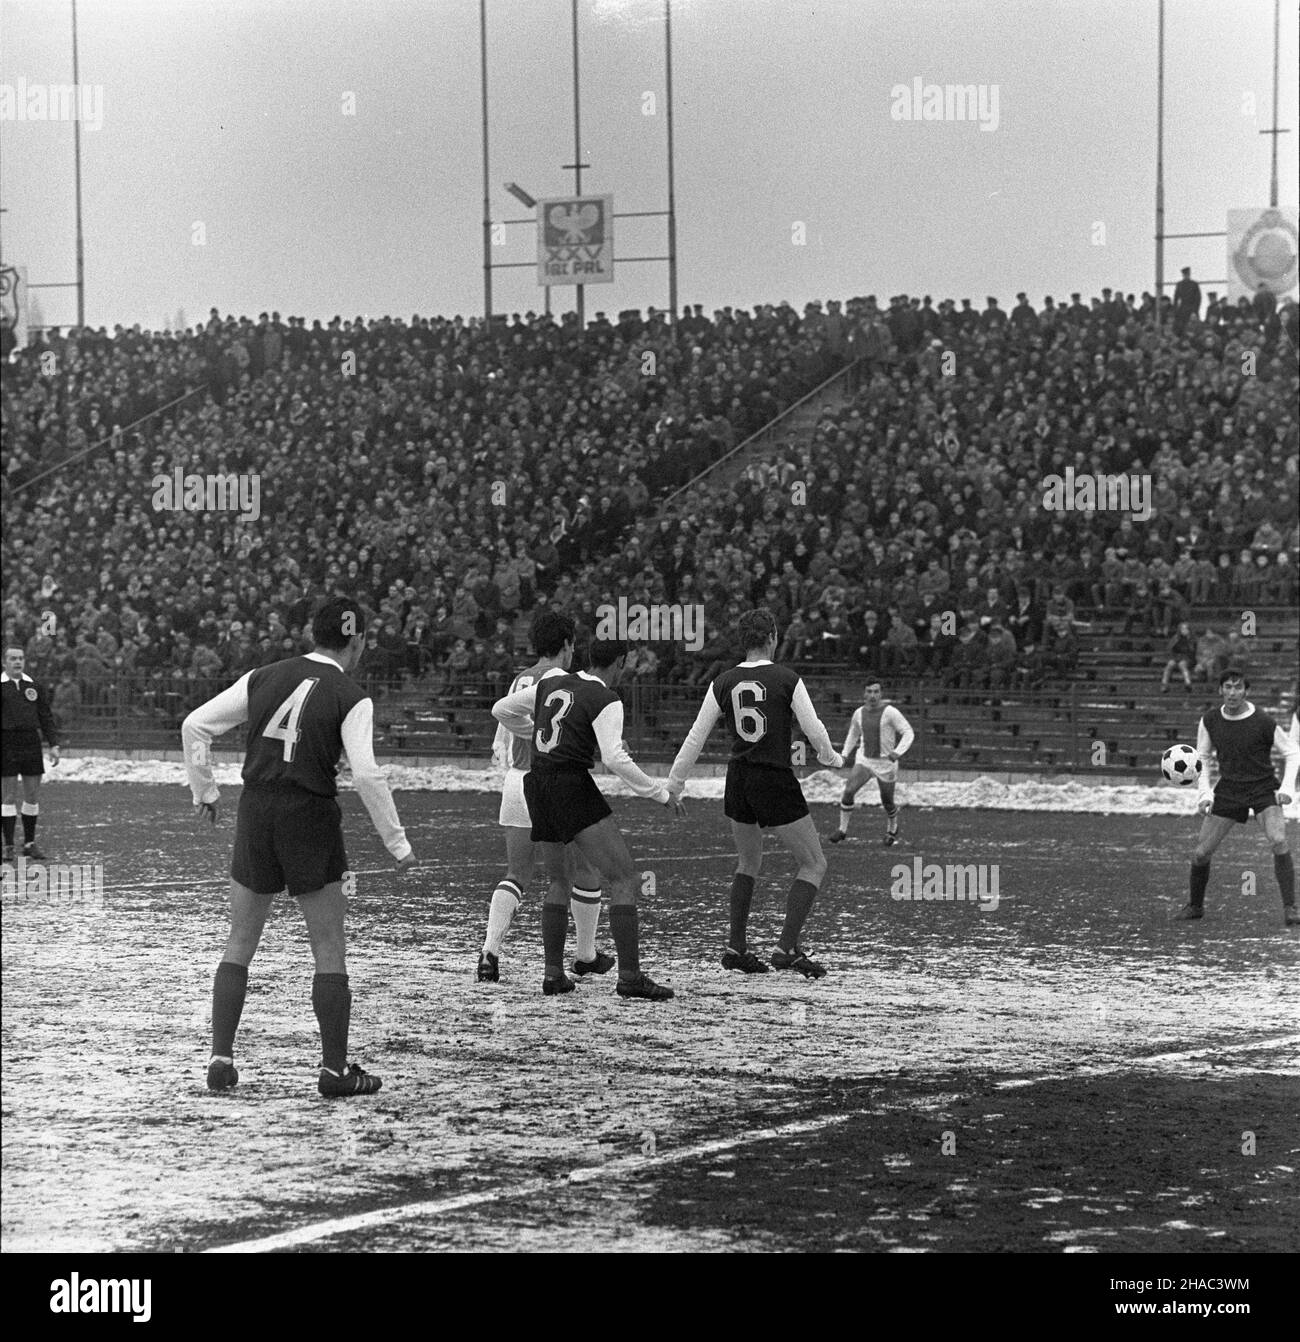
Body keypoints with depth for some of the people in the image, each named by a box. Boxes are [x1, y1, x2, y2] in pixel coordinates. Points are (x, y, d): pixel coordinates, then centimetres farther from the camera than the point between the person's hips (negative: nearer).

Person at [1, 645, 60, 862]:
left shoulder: (33, 686, 10)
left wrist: (54, 745, 6)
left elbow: (46, 717, 13)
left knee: (33, 794, 5)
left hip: (31, 742, 4)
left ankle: (30, 843, 16)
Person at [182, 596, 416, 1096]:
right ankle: (334, 1069, 6)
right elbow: (366, 773, -16)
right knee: (329, 951, 6)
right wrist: (397, 843, -9)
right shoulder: (351, 698, -6)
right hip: (311, 818, -4)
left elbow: (195, 725, 4)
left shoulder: (263, 678, 5)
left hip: (255, 812, 4)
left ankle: (221, 1060, 9)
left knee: (239, 944, 13)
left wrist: (204, 791, 13)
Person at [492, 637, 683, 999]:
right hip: (574, 788, -8)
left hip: (537, 788, 8)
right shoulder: (606, 701, -7)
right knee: (623, 878, -7)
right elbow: (614, 760, -19)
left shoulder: (551, 682, 13)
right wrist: (660, 794, -11)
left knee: (558, 882, 22)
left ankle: (553, 974, 15)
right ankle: (630, 976, -16)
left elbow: (501, 710, 22)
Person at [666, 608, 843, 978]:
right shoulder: (787, 680, -8)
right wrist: (832, 759, 17)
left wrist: (674, 782, 14)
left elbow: (696, 736, 5)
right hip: (776, 781, -5)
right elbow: (814, 730, -4)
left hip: (738, 781, 5)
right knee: (814, 864, 5)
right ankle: (787, 948, -6)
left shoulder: (723, 683, 3)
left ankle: (736, 948, 21)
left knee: (748, 863, 24)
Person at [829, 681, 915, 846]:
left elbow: (908, 733, -14)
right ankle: (842, 830, -6)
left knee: (887, 802, 7)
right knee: (848, 791, -16)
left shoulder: (890, 712, -14)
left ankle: (892, 831, 37)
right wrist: (845, 753, 9)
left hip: (886, 763, -3)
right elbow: (853, 734, 20)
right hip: (864, 760, 3)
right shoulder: (859, 713, 1)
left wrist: (898, 752, -28)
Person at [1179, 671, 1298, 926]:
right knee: (1201, 852, -1)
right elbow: (1202, 758, 10)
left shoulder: (1263, 722, -14)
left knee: (1279, 842, -27)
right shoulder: (1210, 721, -3)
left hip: (1264, 790, -3)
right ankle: (1195, 905, 24)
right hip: (1228, 790, 3)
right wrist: (1204, 794, -2)